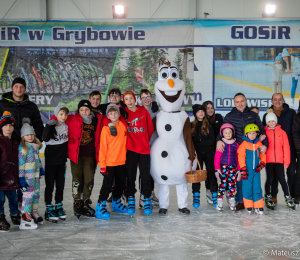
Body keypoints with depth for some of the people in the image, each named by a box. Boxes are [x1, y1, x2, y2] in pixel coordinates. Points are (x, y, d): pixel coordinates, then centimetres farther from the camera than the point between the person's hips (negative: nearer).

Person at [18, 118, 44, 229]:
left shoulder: (35, 146, 13)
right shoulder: (23, 147, -13)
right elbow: (20, 163, -15)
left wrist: (41, 168, 26)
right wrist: (21, 178, -17)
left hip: (36, 174, 8)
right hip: (27, 175, -8)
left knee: (36, 193, 14)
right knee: (29, 195, -9)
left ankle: (34, 213, 27)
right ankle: (25, 218, -4)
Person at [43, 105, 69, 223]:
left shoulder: (66, 127, 5)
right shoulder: (51, 126, -10)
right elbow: (45, 138, -29)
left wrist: (66, 156, 12)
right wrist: (49, 125, -35)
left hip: (61, 160, 5)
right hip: (51, 161, -5)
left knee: (60, 184, 11)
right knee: (50, 185, 2)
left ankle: (59, 207, 24)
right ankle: (48, 209, 10)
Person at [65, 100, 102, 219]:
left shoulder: (97, 121, 7)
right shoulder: (72, 120, 1)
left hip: (90, 155, 2)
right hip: (76, 154, -2)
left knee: (89, 179, 3)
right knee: (77, 179, -1)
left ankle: (86, 203, 16)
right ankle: (77, 204, 10)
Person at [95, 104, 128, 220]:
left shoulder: (123, 125, 4)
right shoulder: (106, 129, -10)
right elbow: (102, 147, -11)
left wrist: (125, 156, 13)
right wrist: (102, 164, -13)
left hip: (121, 161, 5)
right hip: (109, 162, -5)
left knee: (121, 184, 15)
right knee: (107, 185, -3)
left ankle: (116, 204, 33)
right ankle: (100, 207, 10)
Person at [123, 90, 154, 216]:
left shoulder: (143, 111, 3)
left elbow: (150, 128, 10)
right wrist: (129, 140, 9)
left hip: (144, 148, 0)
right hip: (130, 148, 0)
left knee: (145, 174, 1)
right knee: (130, 174, 3)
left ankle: (147, 200, 14)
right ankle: (131, 199, 15)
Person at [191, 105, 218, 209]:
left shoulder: (209, 125, 2)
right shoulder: (192, 125, 5)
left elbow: (212, 140, -5)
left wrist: (199, 143, -13)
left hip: (209, 152, 0)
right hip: (197, 153, 1)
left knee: (211, 172, 2)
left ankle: (215, 196, 9)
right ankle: (196, 196, 6)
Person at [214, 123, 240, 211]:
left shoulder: (235, 145, 8)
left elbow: (238, 158, 13)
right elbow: (217, 157, 1)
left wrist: (239, 170, 10)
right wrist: (217, 169, -6)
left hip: (233, 167, 2)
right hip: (223, 167, -2)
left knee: (232, 184, 3)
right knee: (223, 183, -6)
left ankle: (232, 203, 15)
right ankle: (219, 202, 4)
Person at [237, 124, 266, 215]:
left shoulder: (259, 144, 5)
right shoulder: (244, 144, -6)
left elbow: (263, 156, 13)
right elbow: (241, 157, -6)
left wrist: (261, 165, -1)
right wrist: (243, 169, -9)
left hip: (256, 170, 3)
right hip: (247, 171, -3)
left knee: (257, 188, 4)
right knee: (247, 188, 2)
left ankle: (258, 207, 11)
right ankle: (249, 206, 14)